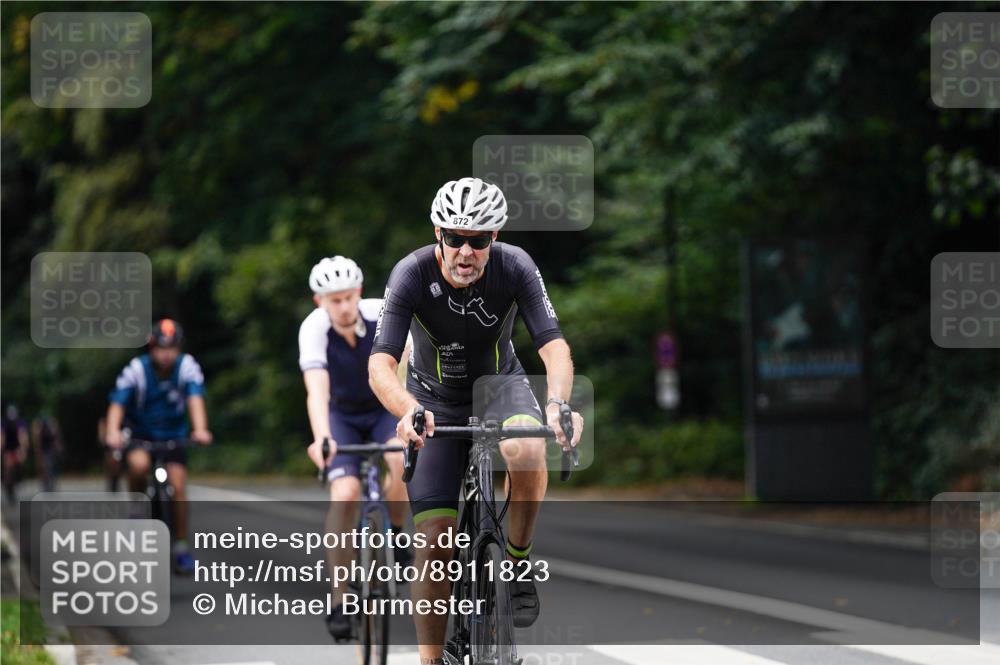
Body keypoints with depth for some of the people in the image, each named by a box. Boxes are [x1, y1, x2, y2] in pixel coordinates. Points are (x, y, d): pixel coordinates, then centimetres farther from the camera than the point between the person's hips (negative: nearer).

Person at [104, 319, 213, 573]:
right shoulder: (136, 369, -20)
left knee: (178, 486, -13)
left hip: (174, 436, 1)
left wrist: (200, 430, -48)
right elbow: (117, 404, -28)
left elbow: (195, 399, -30)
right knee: (139, 464, -32)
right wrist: (112, 433, -47)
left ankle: (181, 548, -1)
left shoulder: (187, 366, -17)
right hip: (140, 436, -1)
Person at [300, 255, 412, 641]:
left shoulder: (383, 315, -25)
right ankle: (339, 600, -13)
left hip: (386, 409, 0)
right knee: (344, 496, -22)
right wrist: (321, 439, -55)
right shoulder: (314, 329, -26)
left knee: (404, 459, -32)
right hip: (343, 416, 0)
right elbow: (317, 388, -38)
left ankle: (394, 537, -4)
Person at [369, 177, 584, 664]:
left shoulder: (515, 268, -24)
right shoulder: (411, 275, -27)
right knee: (435, 544, -10)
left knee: (526, 449, -36)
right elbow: (380, 365, -34)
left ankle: (518, 562, -11)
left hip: (499, 383, 0)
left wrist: (558, 403, -51)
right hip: (436, 399, 0)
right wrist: (409, 412, -55)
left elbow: (554, 345, -30)